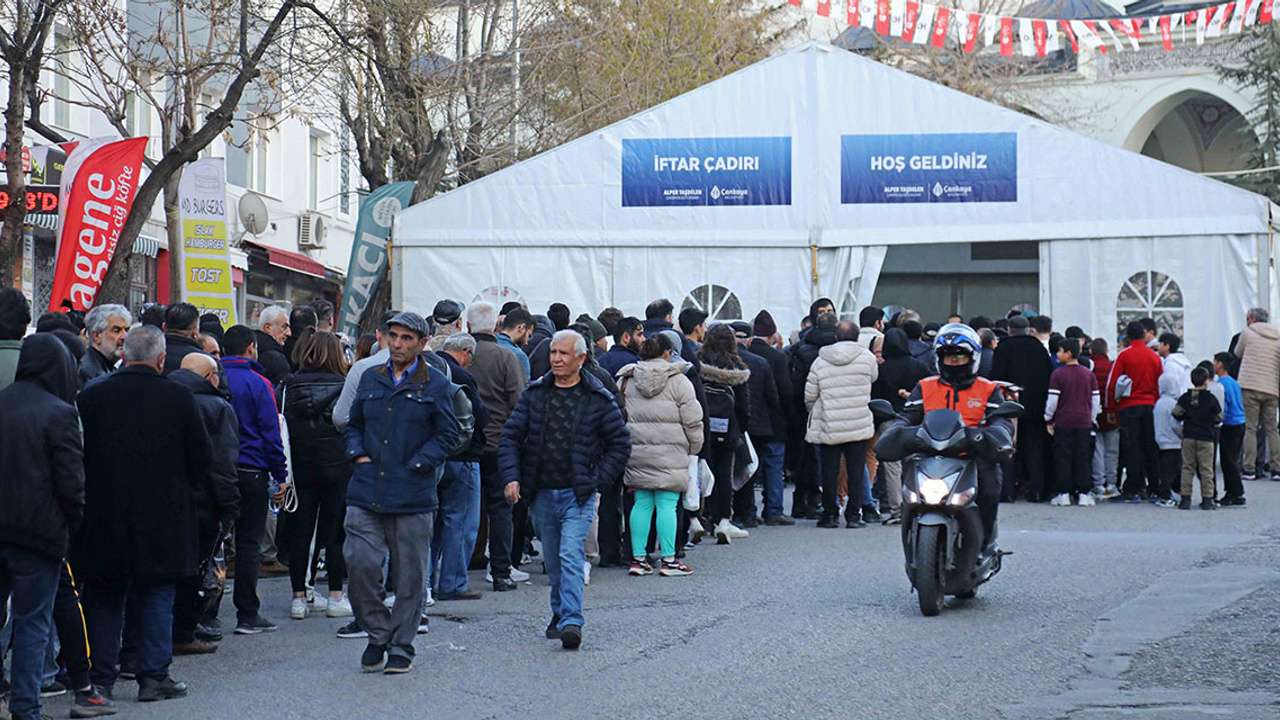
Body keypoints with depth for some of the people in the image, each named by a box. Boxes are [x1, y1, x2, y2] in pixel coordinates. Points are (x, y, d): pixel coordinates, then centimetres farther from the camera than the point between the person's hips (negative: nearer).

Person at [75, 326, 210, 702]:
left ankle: (101, 678, 10)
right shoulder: (179, 398, -7)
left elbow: (77, 456, -1)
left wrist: (88, 498, 12)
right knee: (156, 595, 8)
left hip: (103, 517, 1)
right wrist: (183, 489, 14)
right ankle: (153, 675, 7)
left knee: (104, 599, 9)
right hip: (163, 515, -1)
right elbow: (201, 457, -2)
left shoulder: (91, 396, -4)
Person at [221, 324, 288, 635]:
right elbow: (270, 432, -8)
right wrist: (280, 475, -2)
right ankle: (247, 615, 2)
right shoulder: (257, 384, -7)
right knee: (248, 543, 1)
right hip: (250, 470, -4)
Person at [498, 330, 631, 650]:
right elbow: (511, 437, 7)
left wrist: (597, 479, -5)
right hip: (542, 494, 4)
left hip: (578, 494, -4)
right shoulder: (535, 393, 6)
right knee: (552, 560, 13)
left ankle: (571, 622, -22)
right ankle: (560, 612, 32)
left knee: (571, 556, -17)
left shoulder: (598, 399, -2)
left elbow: (621, 443, 4)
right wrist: (512, 477, -7)